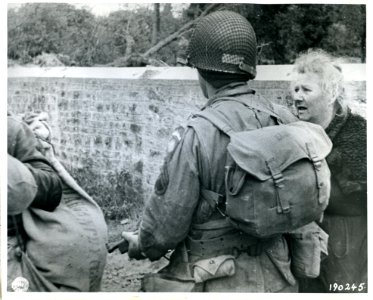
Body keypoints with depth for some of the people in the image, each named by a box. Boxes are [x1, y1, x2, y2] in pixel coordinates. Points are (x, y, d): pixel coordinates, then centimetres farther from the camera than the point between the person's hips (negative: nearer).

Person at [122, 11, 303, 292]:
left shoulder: (195, 136, -21)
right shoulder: (287, 121, -5)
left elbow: (166, 225, -13)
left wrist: (141, 245, 7)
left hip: (215, 286, -5)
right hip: (274, 281, 6)